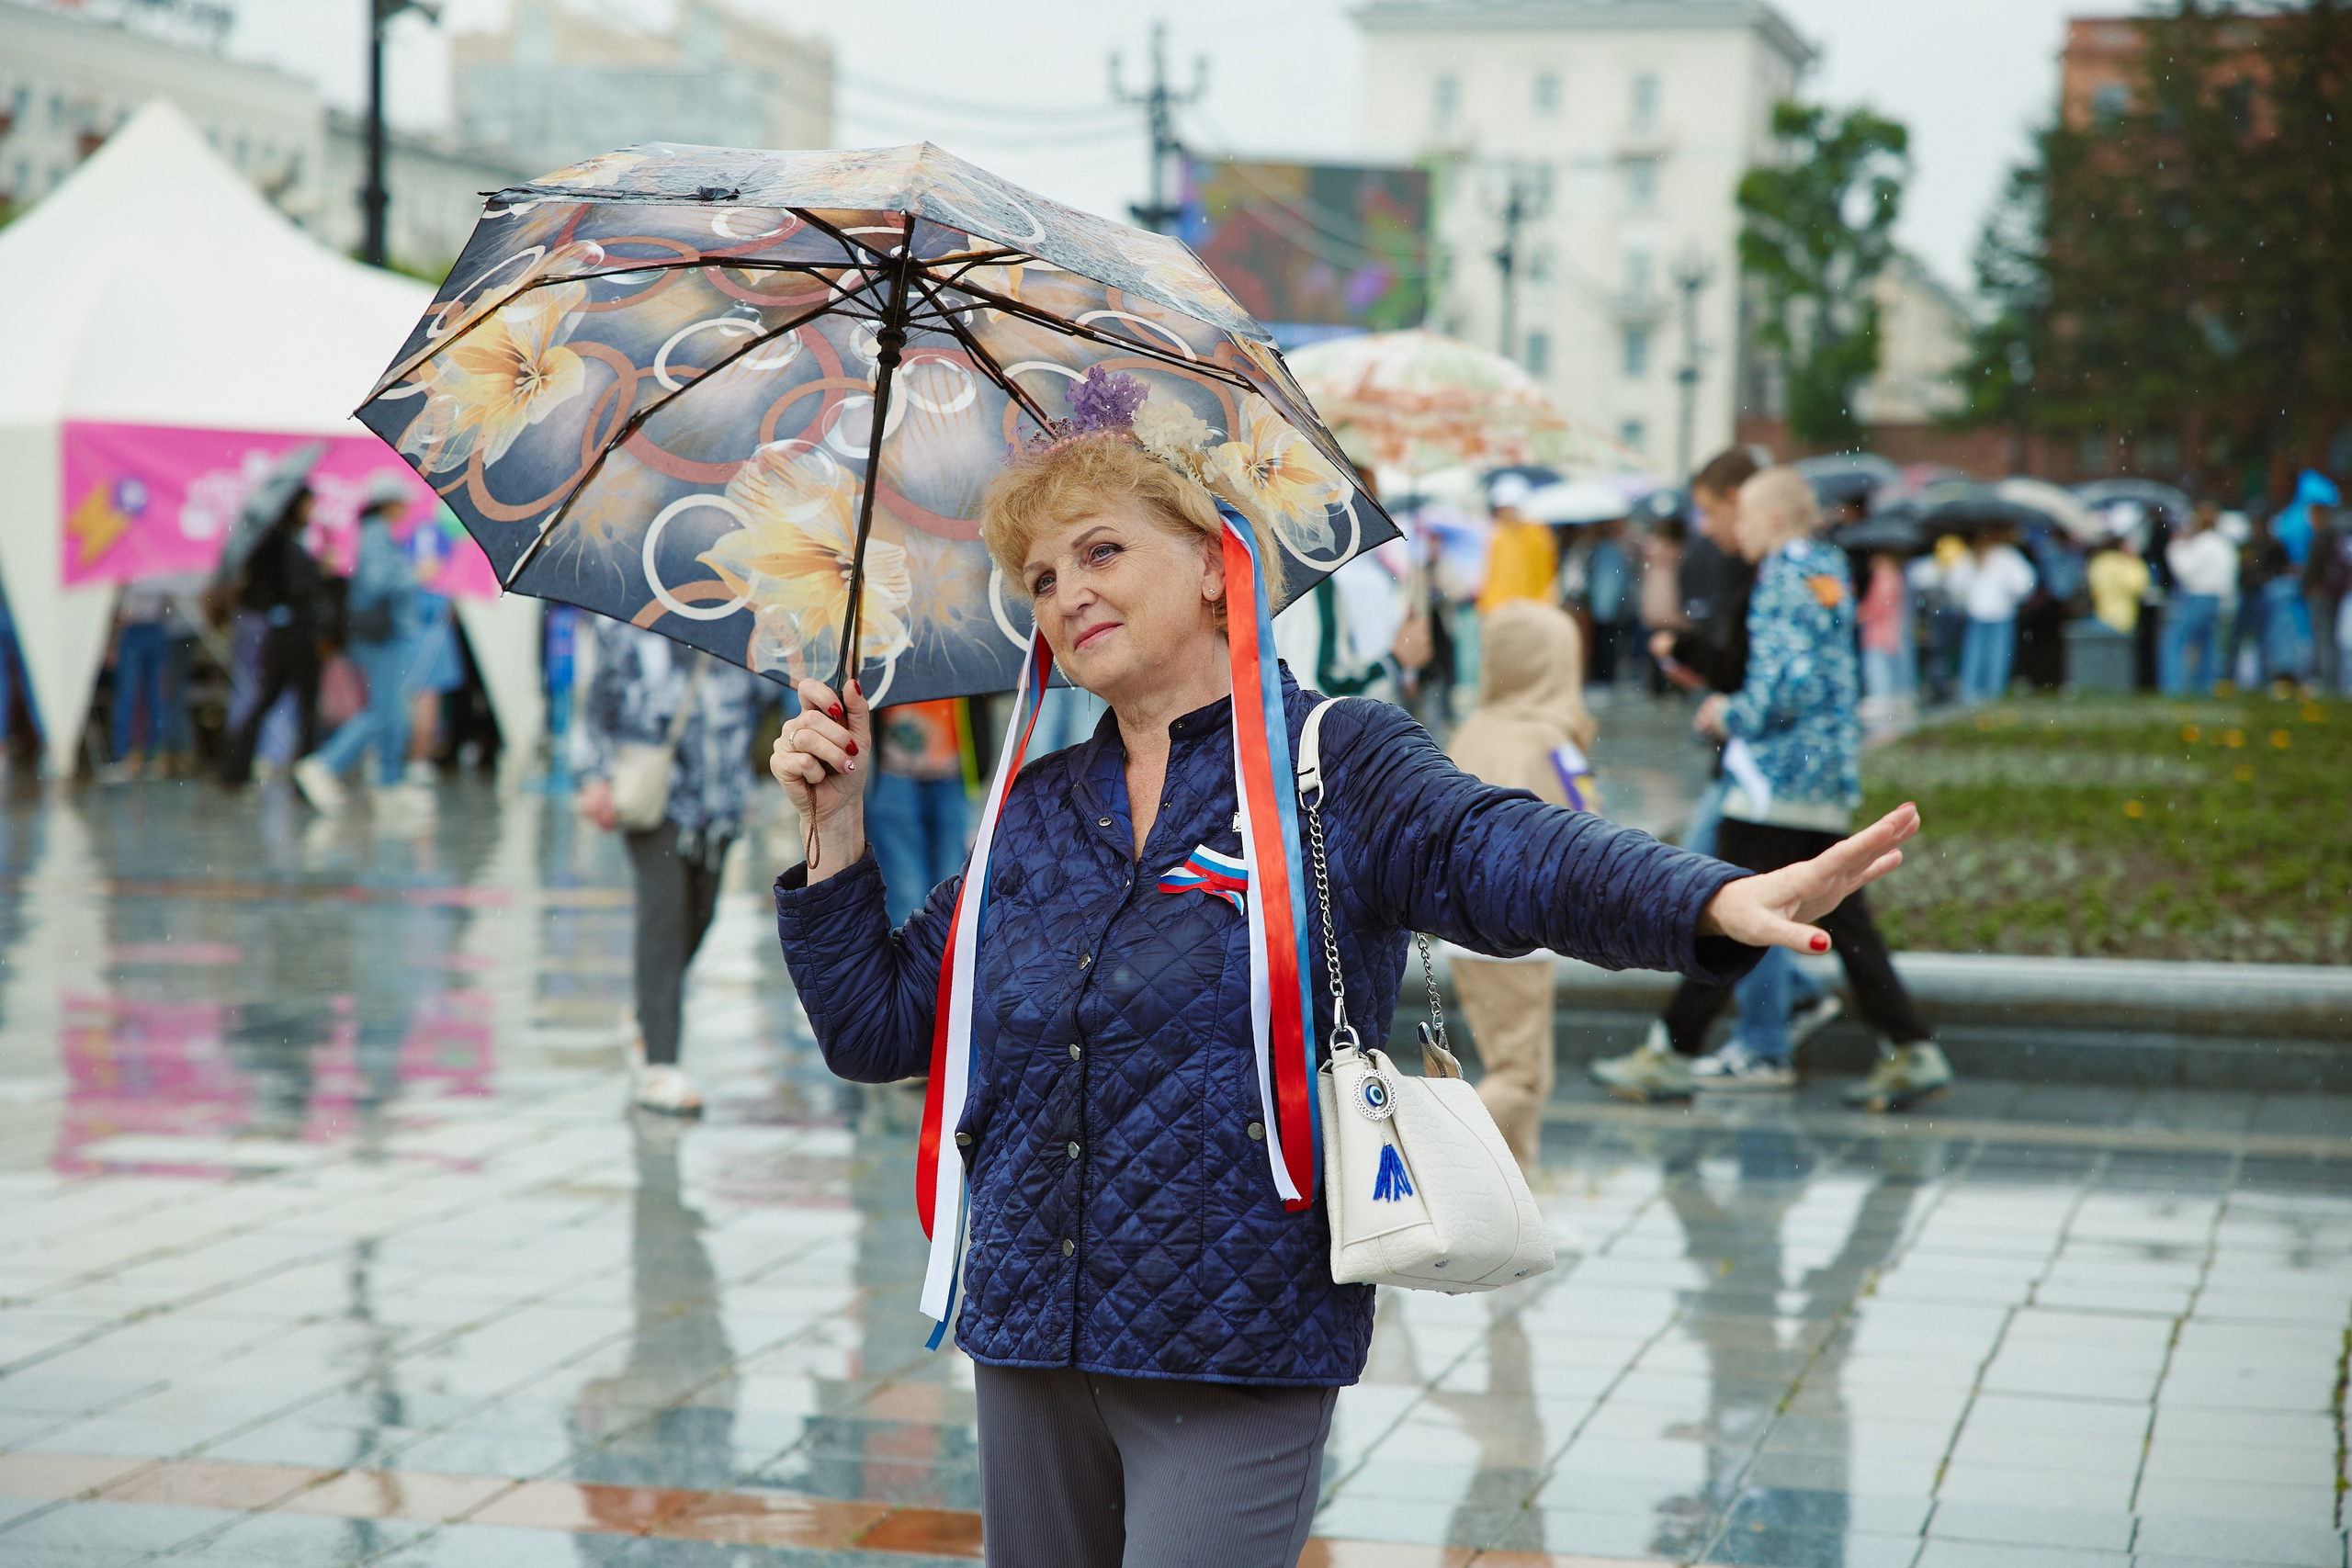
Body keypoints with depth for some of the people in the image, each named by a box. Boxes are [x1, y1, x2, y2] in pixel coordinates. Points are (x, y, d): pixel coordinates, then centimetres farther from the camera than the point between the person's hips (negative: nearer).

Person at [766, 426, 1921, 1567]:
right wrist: (836, 828, 4)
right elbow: (874, 1029, 15)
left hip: (1238, 1363, -5)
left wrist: (1719, 900, -42)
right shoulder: (1032, 812, 12)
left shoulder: (1337, 762, -3)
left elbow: (1502, 855, -23)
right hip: (1029, 1347, 5)